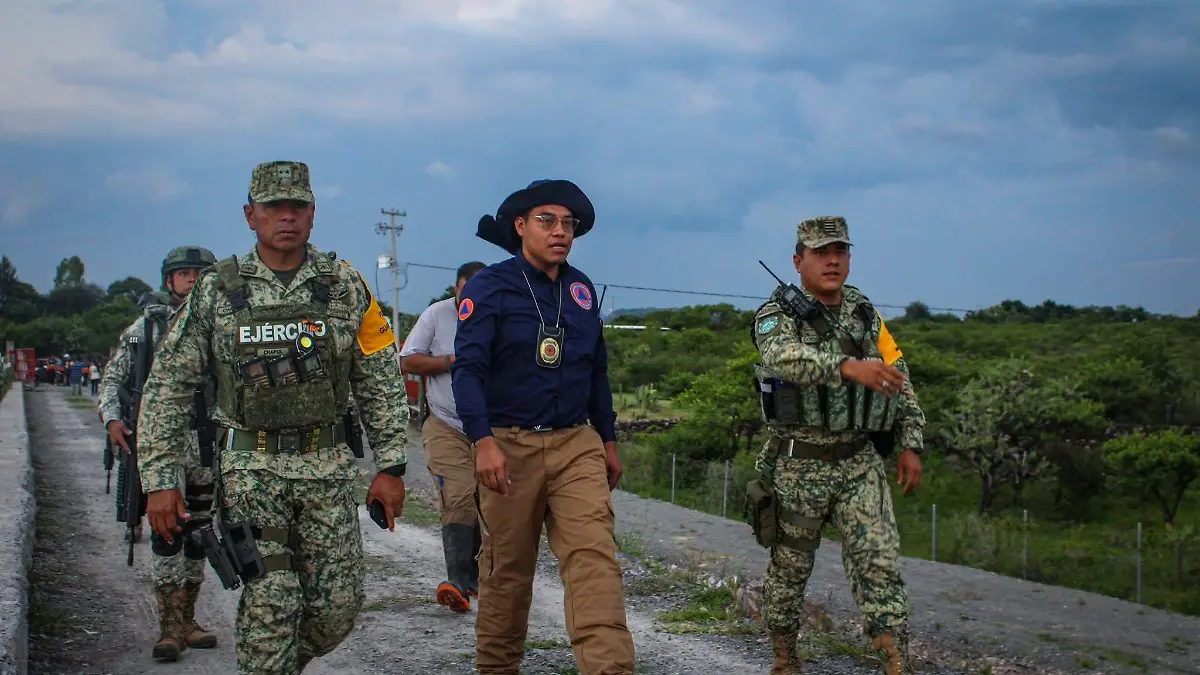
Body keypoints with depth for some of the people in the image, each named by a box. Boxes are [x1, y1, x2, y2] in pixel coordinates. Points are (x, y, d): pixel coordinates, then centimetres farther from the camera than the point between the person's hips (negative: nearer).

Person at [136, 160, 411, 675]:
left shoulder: (345, 285, 5)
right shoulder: (216, 290, 1)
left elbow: (381, 382, 9)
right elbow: (167, 385, 3)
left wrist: (390, 466, 4)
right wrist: (158, 479, -3)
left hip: (328, 464, 2)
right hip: (250, 466, -2)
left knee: (338, 607, 2)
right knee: (270, 603, -10)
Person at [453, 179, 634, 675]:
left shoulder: (581, 290, 11)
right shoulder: (489, 287, -6)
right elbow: (467, 369, -13)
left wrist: (608, 440, 20)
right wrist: (483, 442, -25)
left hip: (576, 445, 4)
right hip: (510, 447, -3)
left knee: (595, 556, -12)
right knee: (508, 568, 8)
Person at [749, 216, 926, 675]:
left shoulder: (865, 314, 9)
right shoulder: (778, 314, -7)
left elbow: (901, 382, 15)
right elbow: (786, 357, -31)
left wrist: (910, 445, 7)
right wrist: (850, 366, -46)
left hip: (860, 462, 3)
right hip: (800, 464, -3)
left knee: (880, 563, -7)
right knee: (790, 567, 11)